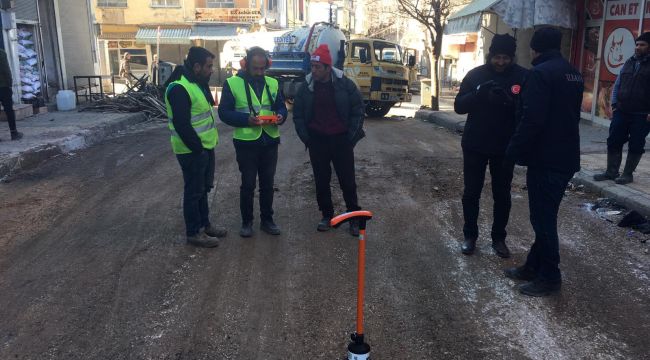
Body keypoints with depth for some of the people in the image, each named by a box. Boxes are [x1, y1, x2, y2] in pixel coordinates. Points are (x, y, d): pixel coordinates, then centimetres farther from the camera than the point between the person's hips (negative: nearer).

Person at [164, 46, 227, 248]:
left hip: (205, 146, 10)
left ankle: (204, 224, 33)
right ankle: (194, 233, 15)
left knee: (204, 188, 19)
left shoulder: (198, 83, 11)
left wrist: (208, 142, 14)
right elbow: (181, 125, -25)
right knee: (194, 191, 2)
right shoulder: (179, 88, -21)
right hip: (192, 150, -9)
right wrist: (197, 148, -20)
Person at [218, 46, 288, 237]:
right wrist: (246, 120, -22)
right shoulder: (232, 83, -6)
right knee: (248, 184, 7)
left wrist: (281, 116, -11)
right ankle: (246, 222, 22)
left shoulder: (273, 83, 7)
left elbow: (281, 107, 13)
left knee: (268, 184, 13)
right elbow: (224, 112, -8)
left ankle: (267, 220, 27)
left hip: (270, 141, 4)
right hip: (246, 142, -4)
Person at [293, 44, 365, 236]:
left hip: (341, 139, -2)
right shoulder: (306, 86, -1)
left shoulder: (344, 84, -7)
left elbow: (358, 110, -2)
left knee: (347, 180, 3)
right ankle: (326, 215, 25)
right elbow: (298, 114, 7)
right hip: (317, 140, 2)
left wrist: (352, 135, -6)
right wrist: (306, 137, 0)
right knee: (321, 181, 9)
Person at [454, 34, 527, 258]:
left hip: (505, 148, 0)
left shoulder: (522, 77, -4)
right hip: (475, 146, 0)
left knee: (502, 195, 9)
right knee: (471, 193, 7)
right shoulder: (475, 75, -2)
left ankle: (499, 238, 24)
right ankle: (470, 235, 21)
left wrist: (509, 101, -27)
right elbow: (459, 106, -6)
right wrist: (478, 93, -24)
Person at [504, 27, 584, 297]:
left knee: (543, 218, 0)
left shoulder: (540, 73, -15)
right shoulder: (573, 73, 14)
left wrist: (514, 151, -13)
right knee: (545, 215, 16)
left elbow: (532, 120, -22)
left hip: (545, 158, -9)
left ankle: (549, 277, 10)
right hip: (566, 156, 9)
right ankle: (534, 266, 26)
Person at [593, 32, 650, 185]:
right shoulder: (629, 62, 12)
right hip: (621, 112, 5)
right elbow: (617, 85, 15)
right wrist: (614, 104, 6)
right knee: (614, 142, 5)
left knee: (635, 146, 4)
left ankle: (627, 174, 14)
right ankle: (611, 172, 15)